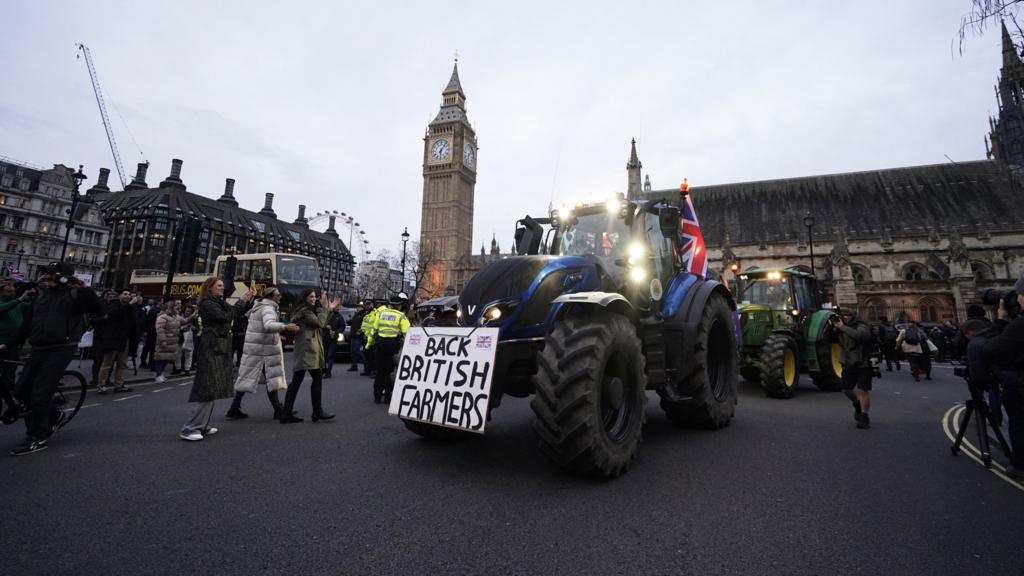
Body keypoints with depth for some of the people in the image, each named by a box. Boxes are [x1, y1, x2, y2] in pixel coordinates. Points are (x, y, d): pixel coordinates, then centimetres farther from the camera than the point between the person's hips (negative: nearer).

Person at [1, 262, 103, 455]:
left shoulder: (74, 294, -5)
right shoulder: (43, 294, 15)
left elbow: (98, 308, -22)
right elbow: (27, 324, 20)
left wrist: (85, 289, -32)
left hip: (61, 349, -7)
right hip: (39, 349, 8)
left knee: (39, 394, -7)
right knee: (22, 391, 9)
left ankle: (36, 439, 5)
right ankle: (53, 415, 31)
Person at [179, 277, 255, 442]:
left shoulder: (220, 302, 14)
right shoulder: (207, 304, -11)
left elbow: (238, 312, 14)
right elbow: (226, 317, -21)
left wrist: (248, 300, 0)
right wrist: (241, 301, -14)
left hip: (220, 347, 9)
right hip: (212, 348, -9)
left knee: (213, 389, 12)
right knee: (210, 389, -11)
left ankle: (202, 426, 19)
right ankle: (189, 429, -5)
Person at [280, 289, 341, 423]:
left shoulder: (307, 311, 23)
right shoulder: (304, 311, -7)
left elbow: (321, 326, 19)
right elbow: (319, 323, -17)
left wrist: (330, 309, 12)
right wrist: (325, 307, -9)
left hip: (303, 351, 10)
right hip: (308, 350, -10)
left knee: (296, 382, 7)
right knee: (317, 379, -7)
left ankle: (286, 414, 9)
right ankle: (318, 413, -5)